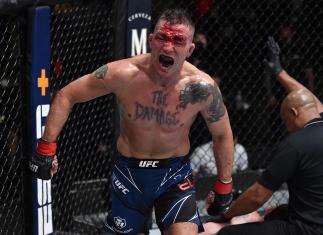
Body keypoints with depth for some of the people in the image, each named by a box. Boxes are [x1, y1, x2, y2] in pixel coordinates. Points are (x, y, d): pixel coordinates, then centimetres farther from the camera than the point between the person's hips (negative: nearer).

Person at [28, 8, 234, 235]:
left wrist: (224, 186, 2)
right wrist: (46, 147, -10)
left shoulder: (201, 87, -21)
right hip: (128, 171, 1)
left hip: (175, 174, -1)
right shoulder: (124, 74, -22)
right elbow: (65, 96, -9)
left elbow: (222, 134, -2)